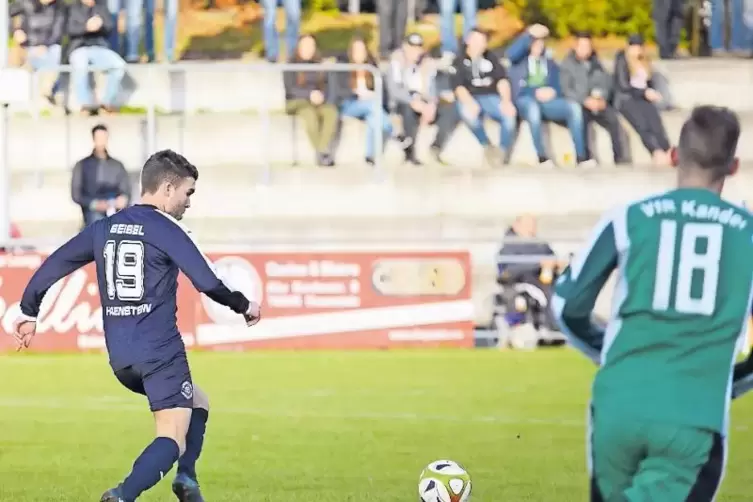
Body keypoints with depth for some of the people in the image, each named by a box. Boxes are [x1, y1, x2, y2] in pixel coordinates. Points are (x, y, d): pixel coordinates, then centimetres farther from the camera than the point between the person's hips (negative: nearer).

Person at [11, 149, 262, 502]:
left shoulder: (104, 228, 11)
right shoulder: (165, 228, -7)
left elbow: (53, 266, 13)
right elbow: (207, 282, -14)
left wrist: (28, 313, 23)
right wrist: (244, 306, 3)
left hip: (119, 358, 7)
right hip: (160, 352, -7)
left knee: (197, 403, 26)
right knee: (174, 439, -8)